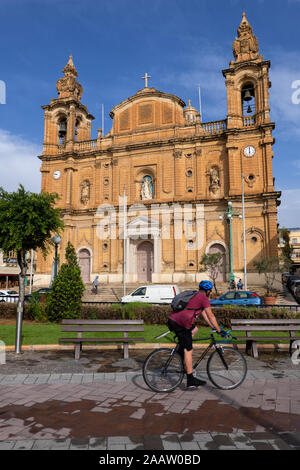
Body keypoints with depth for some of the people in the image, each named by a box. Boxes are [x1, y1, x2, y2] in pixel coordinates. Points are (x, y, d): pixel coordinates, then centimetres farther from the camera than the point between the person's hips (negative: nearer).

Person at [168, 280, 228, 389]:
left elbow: (204, 315, 30)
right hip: (180, 324, -9)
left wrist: (214, 327, 32)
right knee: (188, 351, -2)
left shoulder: (196, 296, 25)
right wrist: (219, 330, 7)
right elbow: (211, 316, -2)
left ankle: (181, 349, 19)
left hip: (172, 320, 9)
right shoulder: (204, 298, -2)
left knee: (194, 329, 31)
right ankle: (190, 381, 4)